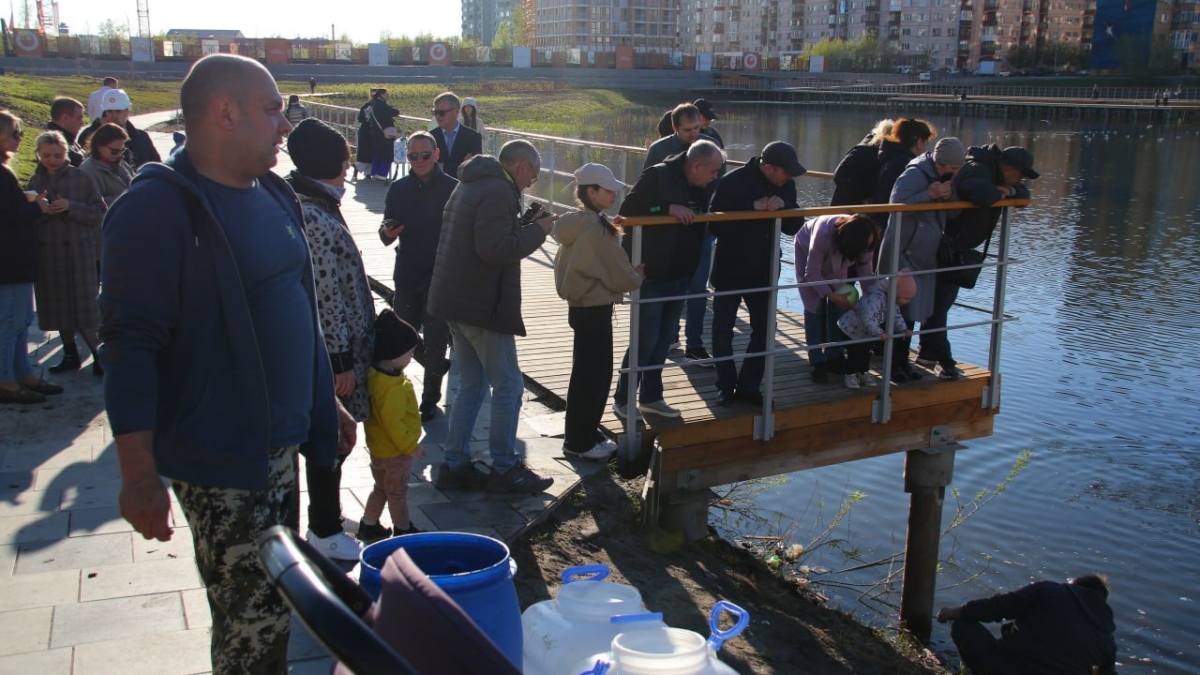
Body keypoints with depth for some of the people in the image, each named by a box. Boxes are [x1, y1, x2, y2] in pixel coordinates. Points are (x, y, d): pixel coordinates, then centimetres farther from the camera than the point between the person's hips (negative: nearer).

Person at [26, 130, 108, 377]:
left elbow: (99, 213, -6)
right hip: (47, 252, 4)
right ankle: (70, 354, 22)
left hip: (79, 251, -4)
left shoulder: (82, 179, -2)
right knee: (57, 308, 9)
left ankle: (99, 354, 7)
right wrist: (38, 210, -12)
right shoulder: (34, 181, 8)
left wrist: (71, 207, -19)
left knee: (84, 308, -4)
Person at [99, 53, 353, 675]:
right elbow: (130, 345, -19)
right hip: (218, 462, -8)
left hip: (279, 447, 8)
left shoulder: (273, 196, 10)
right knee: (255, 620, -1)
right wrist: (139, 475, -21)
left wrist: (326, 402, 22)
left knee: (270, 605, 19)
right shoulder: (158, 208, -17)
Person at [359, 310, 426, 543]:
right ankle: (403, 529, 26)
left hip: (379, 448, 9)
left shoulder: (374, 374, -2)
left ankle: (368, 526, 33)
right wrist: (411, 447, -18)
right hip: (394, 452, -9)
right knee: (397, 491, 10)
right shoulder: (393, 388, -33)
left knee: (381, 488, 23)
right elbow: (394, 424, -30)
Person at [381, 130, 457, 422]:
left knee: (435, 341, 3)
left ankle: (429, 400, 20)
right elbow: (387, 236, 7)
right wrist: (388, 233, -16)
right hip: (407, 275, 4)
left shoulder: (452, 188, -8)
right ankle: (437, 366, 39)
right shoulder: (399, 189, 3)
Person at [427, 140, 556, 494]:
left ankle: (455, 465, 19)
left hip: (457, 301, 10)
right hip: (482, 305, -10)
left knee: (472, 384, 16)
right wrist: (536, 230, -13)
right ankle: (504, 469, 8)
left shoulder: (472, 185, 16)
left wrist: (525, 224, 9)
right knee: (508, 386, 0)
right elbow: (495, 249, -26)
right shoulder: (498, 191, -17)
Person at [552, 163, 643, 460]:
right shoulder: (597, 229, -21)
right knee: (593, 375, 1)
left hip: (580, 306, 9)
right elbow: (619, 276, -17)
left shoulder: (576, 224, 7)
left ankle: (586, 433, 29)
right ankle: (578, 442, 11)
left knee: (589, 373, 18)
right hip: (595, 310, -9)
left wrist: (627, 272, 12)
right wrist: (637, 277, 5)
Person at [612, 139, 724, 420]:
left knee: (665, 338, 13)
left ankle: (651, 397, 26)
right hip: (650, 275, -7)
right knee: (646, 340, -4)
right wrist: (669, 208, -27)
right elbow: (627, 211, -19)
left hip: (680, 276, 7)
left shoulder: (704, 187, 6)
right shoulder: (657, 176, -15)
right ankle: (623, 399, 11)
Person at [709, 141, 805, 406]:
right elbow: (716, 224, -22)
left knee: (763, 330, 8)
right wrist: (753, 207, -30)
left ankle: (749, 386, 22)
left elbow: (794, 227, -1)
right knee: (723, 331, 5)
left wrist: (784, 205, -22)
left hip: (764, 271, 5)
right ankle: (726, 386, 20)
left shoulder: (785, 186, -2)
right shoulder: (733, 182, -17)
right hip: (729, 270, -4)